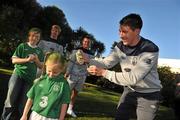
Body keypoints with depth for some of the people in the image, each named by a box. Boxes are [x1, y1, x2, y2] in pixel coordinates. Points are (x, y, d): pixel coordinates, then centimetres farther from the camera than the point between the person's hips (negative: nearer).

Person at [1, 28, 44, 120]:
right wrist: (27, 59, -15)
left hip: (30, 78, 2)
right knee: (11, 99, -4)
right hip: (18, 74, -2)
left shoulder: (39, 51, 11)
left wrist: (36, 60, -9)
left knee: (22, 103, 5)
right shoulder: (22, 46, 3)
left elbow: (41, 66, 11)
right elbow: (14, 60, -2)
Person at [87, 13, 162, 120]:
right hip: (130, 90, 6)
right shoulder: (120, 46, -7)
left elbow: (133, 78, -32)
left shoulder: (150, 50, -28)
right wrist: (87, 59, -20)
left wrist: (103, 73, -35)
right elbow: (106, 63, -1)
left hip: (149, 95, -5)